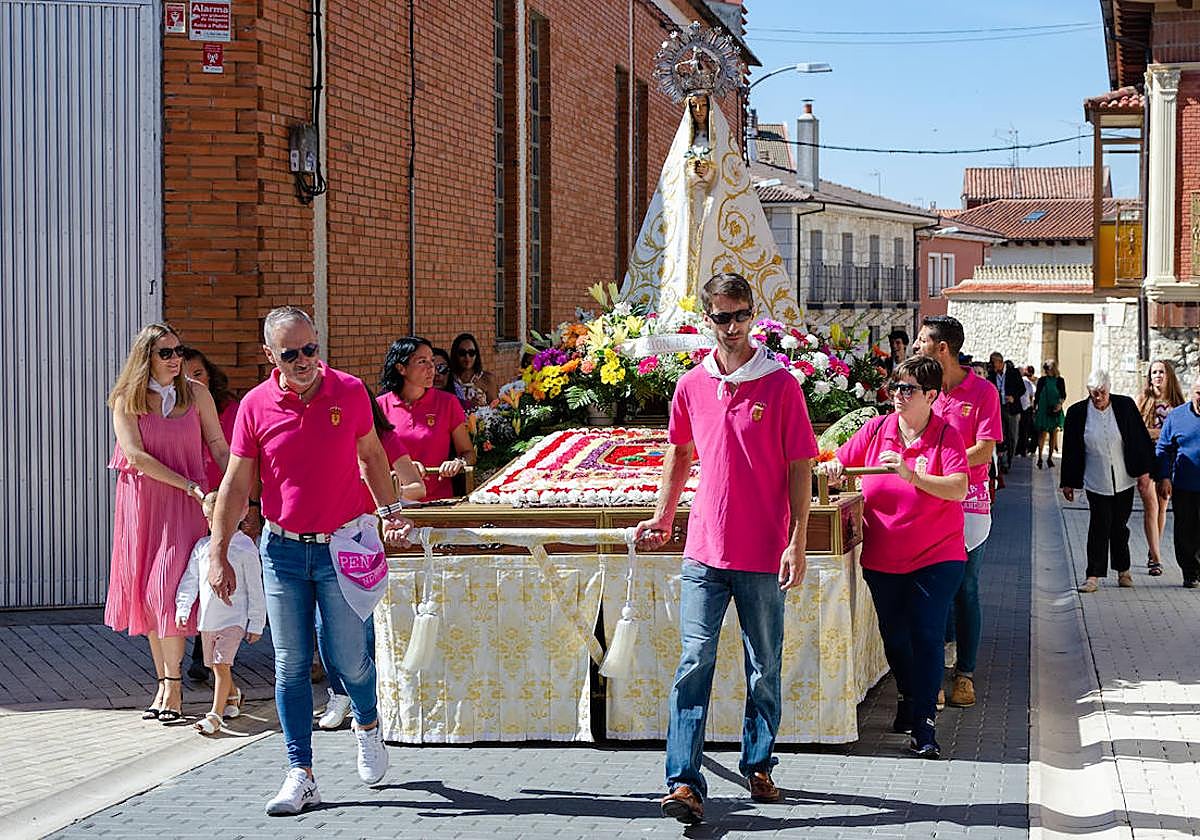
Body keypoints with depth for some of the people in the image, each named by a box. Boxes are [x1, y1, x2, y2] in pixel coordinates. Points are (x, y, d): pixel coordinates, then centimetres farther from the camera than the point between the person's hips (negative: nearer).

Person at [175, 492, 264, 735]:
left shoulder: (245, 548, -7)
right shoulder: (202, 546, 7)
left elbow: (255, 589, -4)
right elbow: (190, 580, 13)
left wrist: (256, 624, -4)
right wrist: (183, 608, 3)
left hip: (234, 617, -6)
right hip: (207, 618, 6)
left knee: (221, 664, -15)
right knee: (216, 666, 16)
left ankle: (214, 716, -14)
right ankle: (233, 695, 42)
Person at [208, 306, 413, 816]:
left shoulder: (350, 392, -2)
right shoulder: (255, 406, -3)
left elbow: (371, 455, 15)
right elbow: (235, 485, 2)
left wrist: (389, 511, 10)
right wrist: (218, 555, -1)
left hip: (342, 546, -1)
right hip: (283, 550, 1)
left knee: (348, 657, 0)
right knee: (290, 666, 1)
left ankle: (367, 724, 33)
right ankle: (300, 776, 7)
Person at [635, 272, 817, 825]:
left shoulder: (780, 384, -4)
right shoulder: (692, 386, 6)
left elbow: (799, 466, -3)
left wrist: (797, 542, -9)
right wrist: (662, 516, 21)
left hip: (764, 554, -2)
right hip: (704, 550, 2)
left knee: (764, 670, 10)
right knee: (695, 663, -7)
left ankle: (759, 766, 27)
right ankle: (685, 783, -9)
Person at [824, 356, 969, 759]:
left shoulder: (946, 436, -9)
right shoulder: (876, 430, 1)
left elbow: (959, 488, -23)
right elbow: (839, 465, 9)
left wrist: (912, 475, -34)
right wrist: (832, 468, -14)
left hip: (936, 558, -4)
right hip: (883, 558, 4)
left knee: (927, 635, -8)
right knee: (894, 636, 16)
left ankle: (923, 726, -4)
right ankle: (907, 699, 40)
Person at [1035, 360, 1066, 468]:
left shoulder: (1059, 380, 5)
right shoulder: (1042, 380, 4)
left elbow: (1063, 395, 5)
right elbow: (1037, 395, 7)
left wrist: (1060, 403, -14)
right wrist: (1034, 408, 5)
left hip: (1055, 410, 1)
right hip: (1043, 410, -1)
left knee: (1054, 433, 3)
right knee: (1043, 433, -6)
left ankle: (1050, 457, 9)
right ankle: (1040, 457, -6)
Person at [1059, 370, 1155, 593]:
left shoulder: (1125, 406, -3)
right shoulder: (1077, 412, -3)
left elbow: (1141, 439, 3)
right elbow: (1070, 451, 3)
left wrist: (1143, 470, 1)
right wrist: (1067, 482, 5)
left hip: (1124, 480, 1)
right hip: (1096, 481, -1)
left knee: (1119, 526, 9)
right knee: (1099, 527, -6)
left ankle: (1123, 571, 24)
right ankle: (1094, 576, -2)